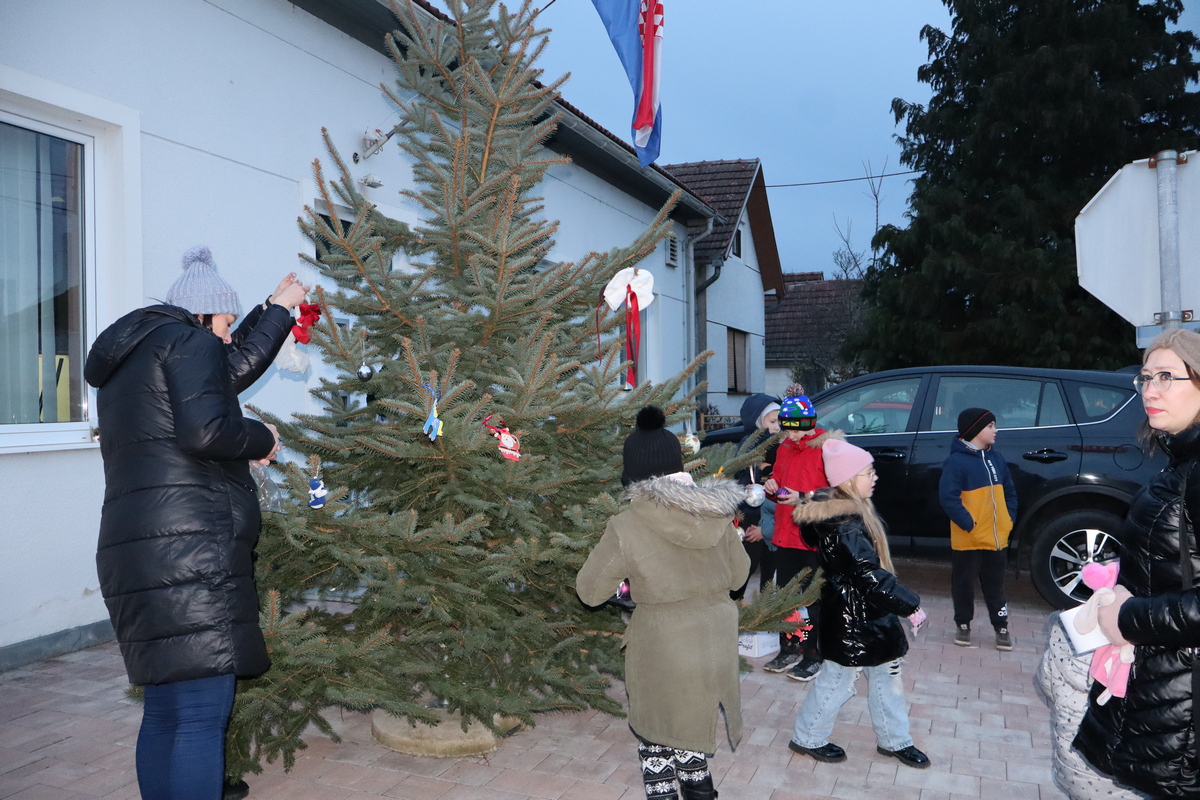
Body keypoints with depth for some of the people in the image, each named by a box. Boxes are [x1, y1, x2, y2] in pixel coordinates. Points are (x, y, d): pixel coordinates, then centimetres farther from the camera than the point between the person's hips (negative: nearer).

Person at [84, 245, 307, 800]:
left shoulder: (128, 359, 27)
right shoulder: (188, 342, -2)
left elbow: (236, 364, 35)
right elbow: (203, 430, -18)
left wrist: (278, 308, 43)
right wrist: (262, 440, 0)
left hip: (131, 550, 10)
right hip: (189, 548, -10)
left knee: (163, 711, 14)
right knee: (203, 716, -9)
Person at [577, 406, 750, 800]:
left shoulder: (627, 526, -18)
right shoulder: (717, 515, -6)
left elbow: (589, 592, -7)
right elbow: (738, 575, 8)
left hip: (664, 652, -4)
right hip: (717, 640, 5)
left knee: (657, 742, 17)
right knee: (693, 731, 25)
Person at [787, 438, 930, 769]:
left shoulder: (841, 510, 2)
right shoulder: (845, 525, -28)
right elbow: (870, 574, -29)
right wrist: (910, 604, -23)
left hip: (869, 614, 9)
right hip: (852, 617, -9)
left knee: (886, 675, 19)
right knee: (838, 680, 7)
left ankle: (894, 739, 35)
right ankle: (808, 738, 25)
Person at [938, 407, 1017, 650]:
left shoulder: (996, 458, 8)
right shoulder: (956, 461, -15)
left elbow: (1009, 491, 16)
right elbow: (948, 497, -19)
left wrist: (1009, 519, 5)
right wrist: (969, 524, -18)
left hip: (997, 537, 6)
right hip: (967, 539, -5)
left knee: (995, 585, 14)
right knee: (964, 585, 9)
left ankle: (1001, 627, 24)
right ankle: (963, 625, 23)